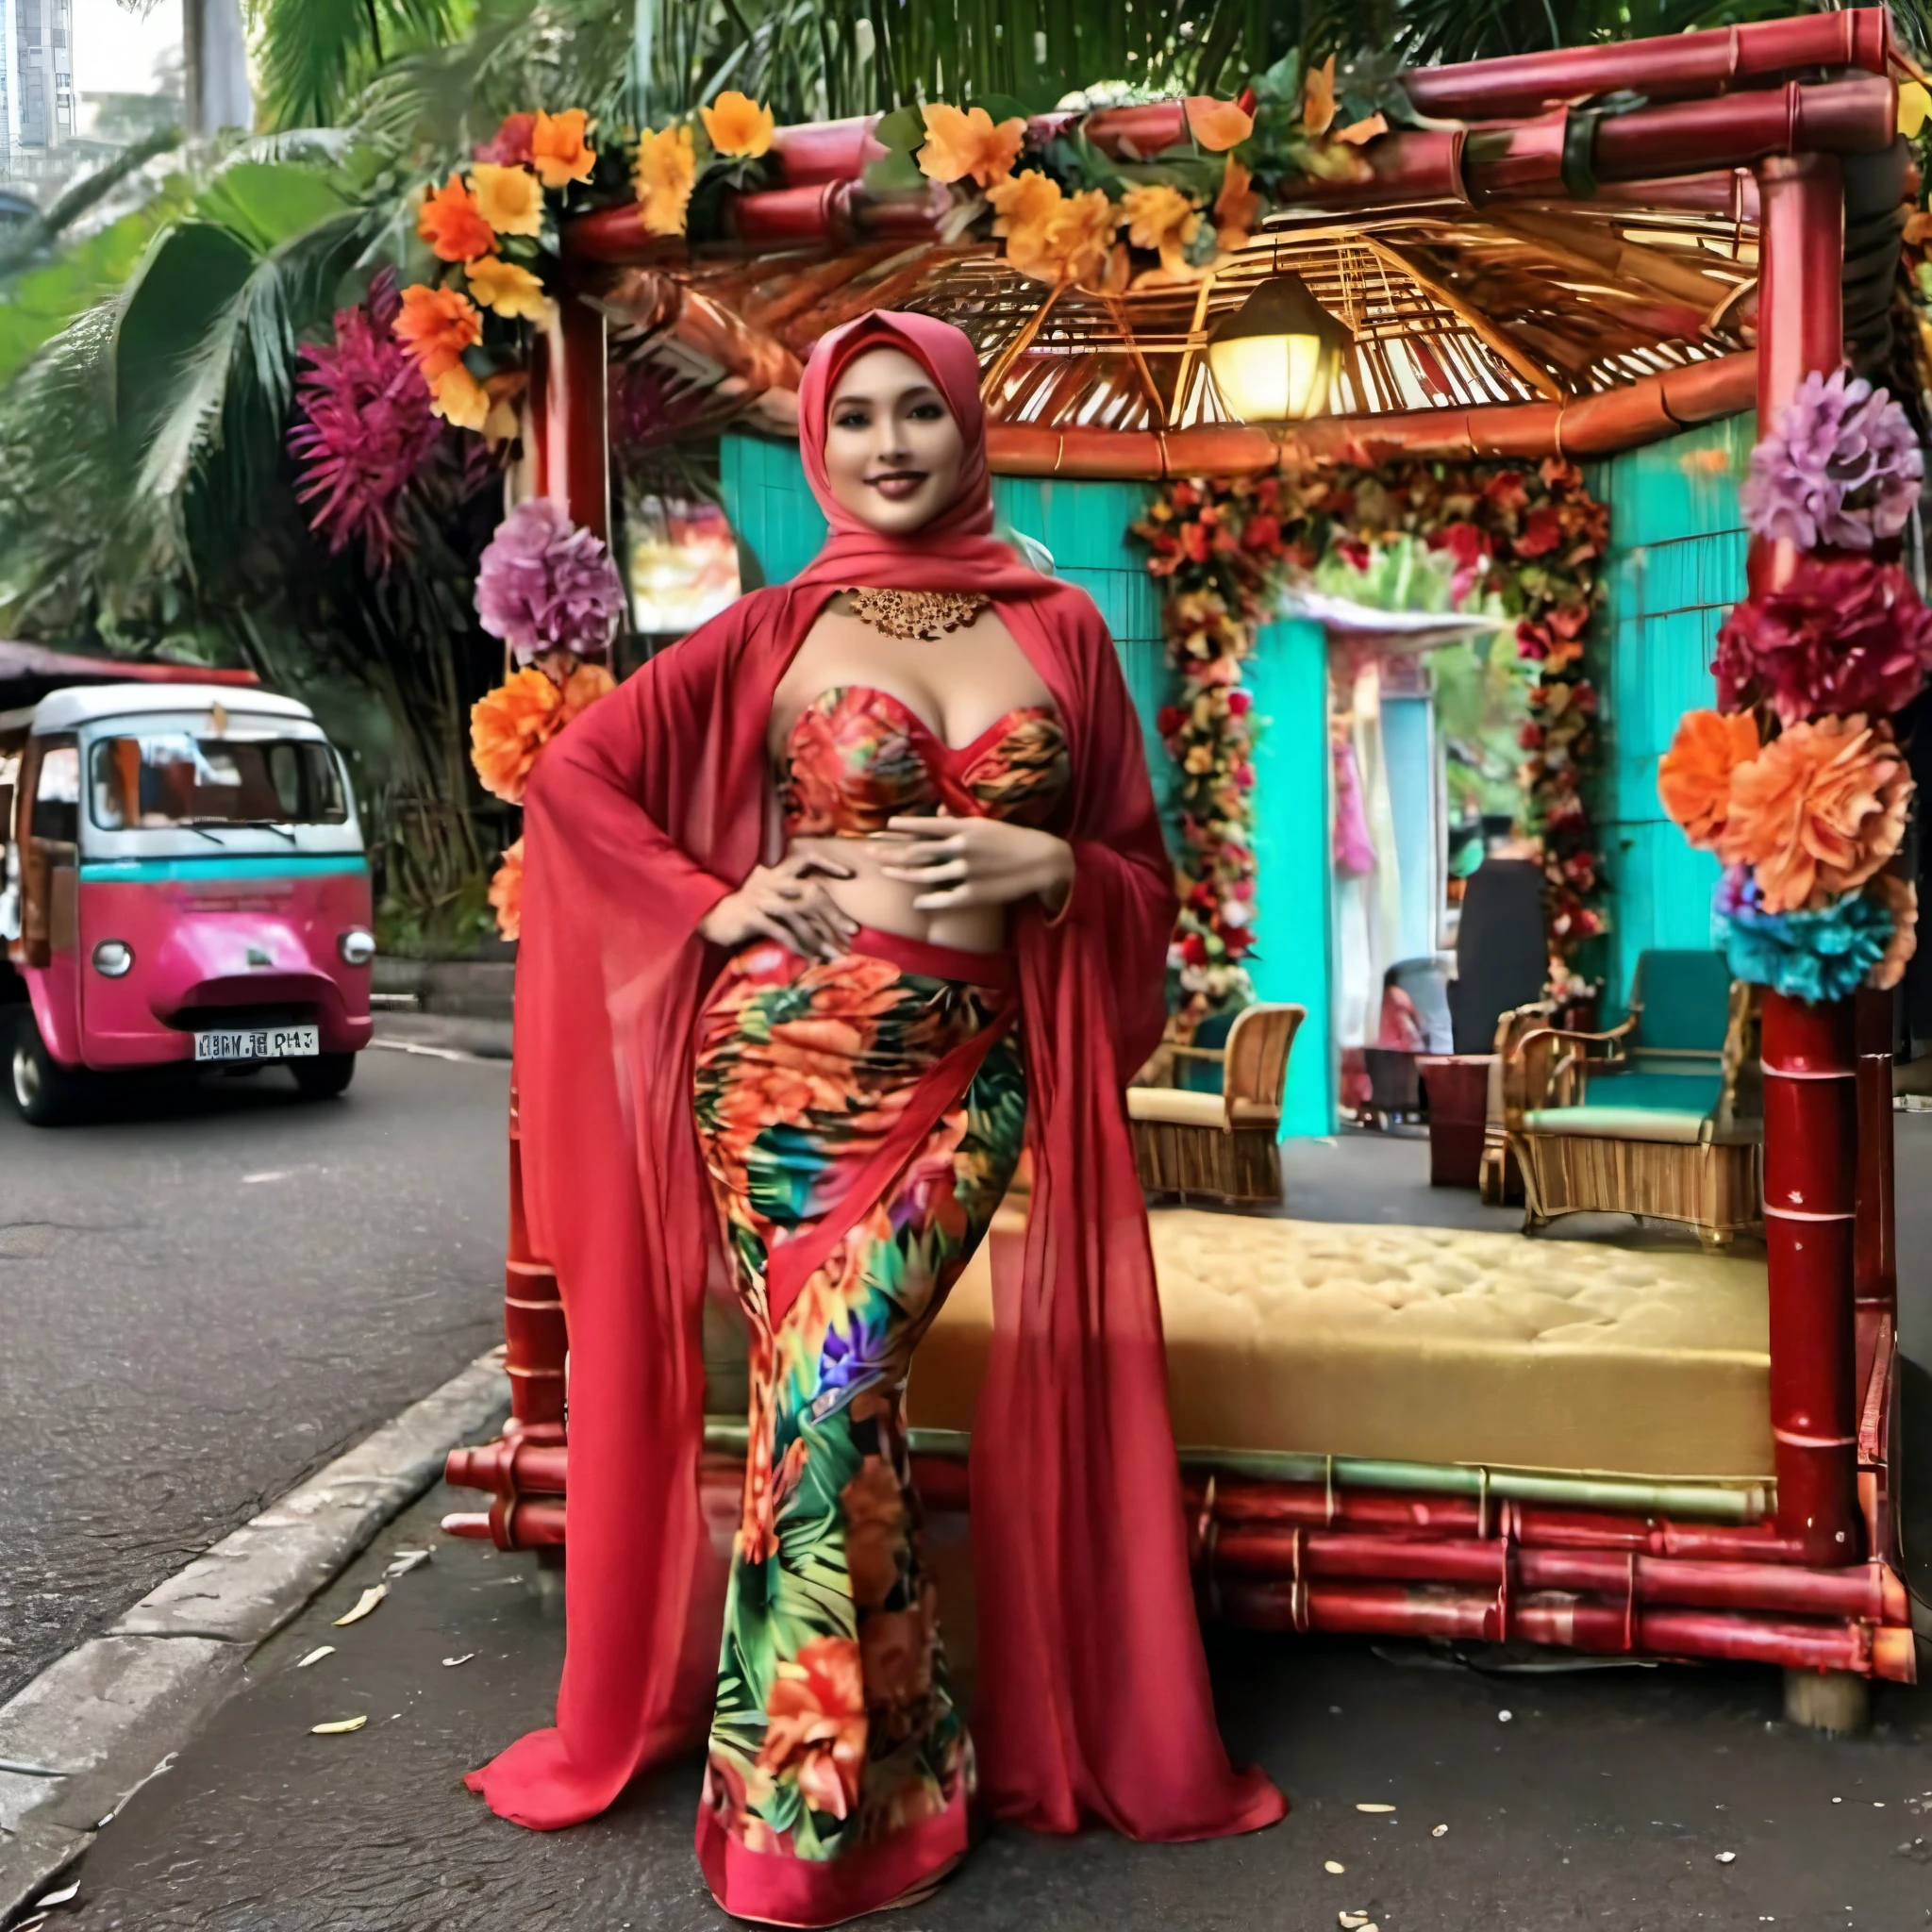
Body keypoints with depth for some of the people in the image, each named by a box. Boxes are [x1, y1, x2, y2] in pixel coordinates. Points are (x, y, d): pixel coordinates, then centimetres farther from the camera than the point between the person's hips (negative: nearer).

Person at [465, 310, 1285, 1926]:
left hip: (973, 1072, 0)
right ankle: (885, 1775, 19)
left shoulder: (1062, 629, 10)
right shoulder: (779, 631, 5)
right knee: (828, 1394, -1)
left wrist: (1041, 866, -7)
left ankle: (802, 1792, 12)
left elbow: (1142, 873, 13)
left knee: (830, 1386, -10)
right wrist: (715, 905, -4)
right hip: (789, 1061, 0)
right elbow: (576, 774, 7)